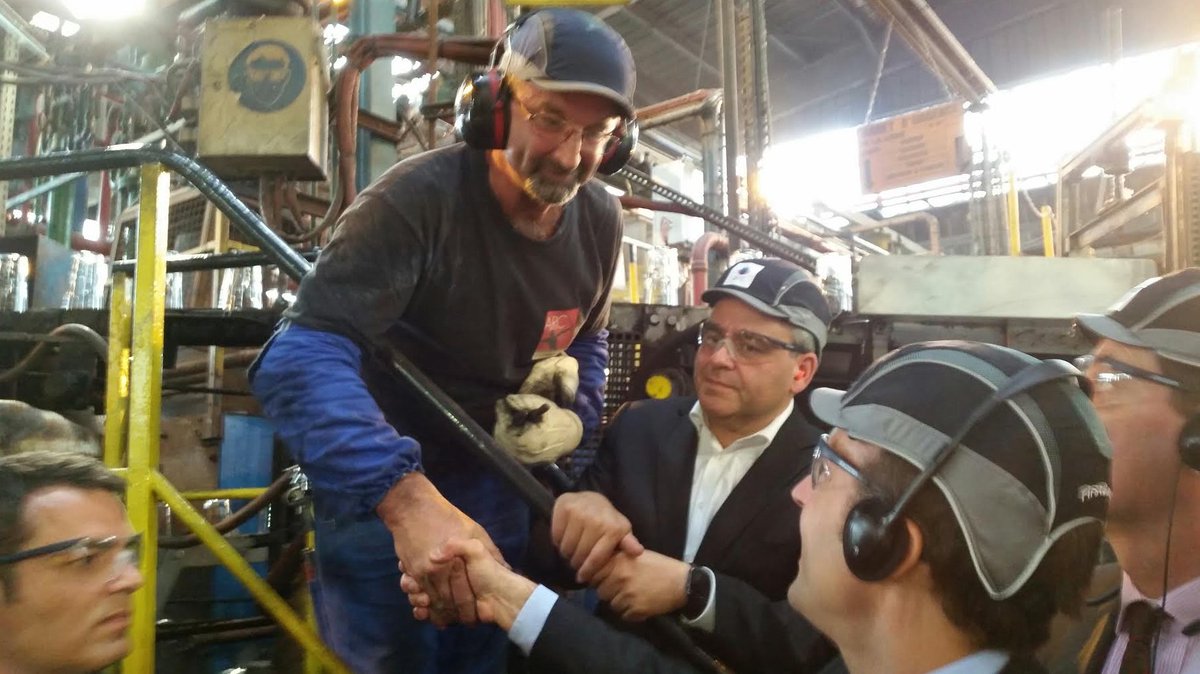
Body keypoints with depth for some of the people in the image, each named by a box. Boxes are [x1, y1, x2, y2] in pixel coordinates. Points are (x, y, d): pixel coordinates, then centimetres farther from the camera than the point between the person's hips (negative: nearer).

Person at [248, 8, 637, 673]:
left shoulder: (600, 220, -7)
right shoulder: (417, 197, -28)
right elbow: (302, 356, -38)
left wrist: (575, 416, -7)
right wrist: (407, 497, -51)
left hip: (499, 483, 5)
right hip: (380, 487, -5)